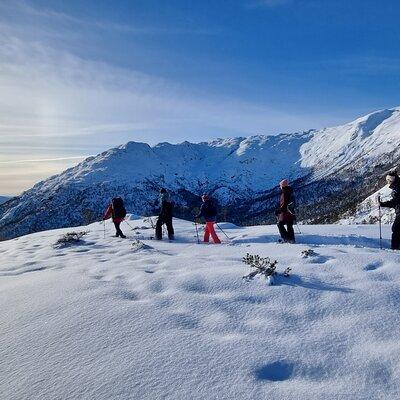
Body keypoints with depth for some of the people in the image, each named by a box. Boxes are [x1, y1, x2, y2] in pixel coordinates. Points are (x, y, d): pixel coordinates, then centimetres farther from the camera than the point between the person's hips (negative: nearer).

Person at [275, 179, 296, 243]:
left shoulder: (284, 194, -19)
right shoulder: (291, 193, 8)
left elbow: (284, 205, -22)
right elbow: (293, 203, 17)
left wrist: (278, 211, -14)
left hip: (285, 213, -8)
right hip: (291, 213, 8)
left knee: (280, 224, 5)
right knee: (290, 226, 14)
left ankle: (286, 238, 0)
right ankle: (291, 239, 18)